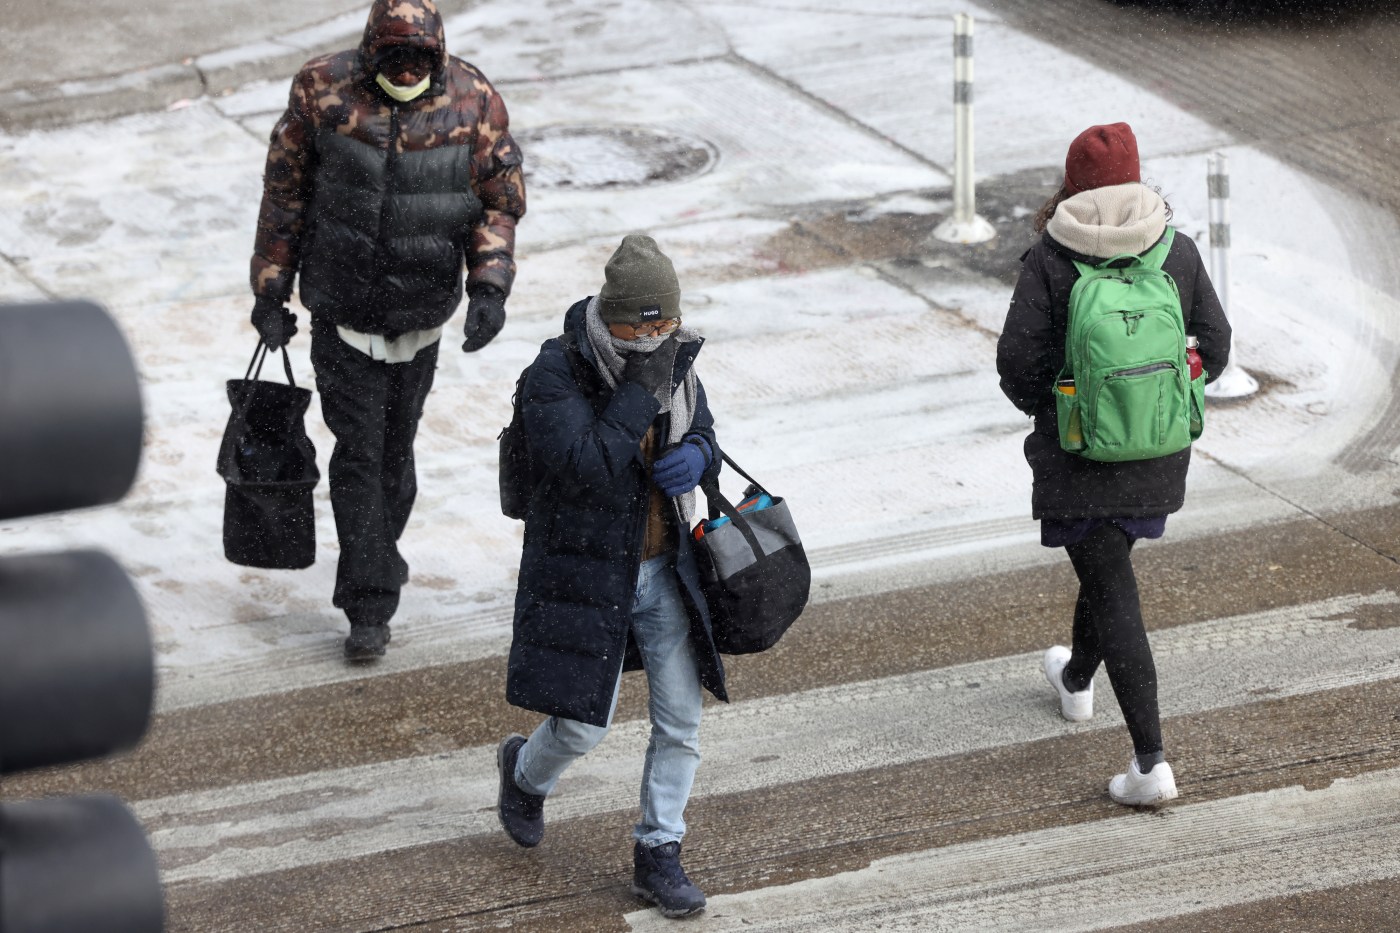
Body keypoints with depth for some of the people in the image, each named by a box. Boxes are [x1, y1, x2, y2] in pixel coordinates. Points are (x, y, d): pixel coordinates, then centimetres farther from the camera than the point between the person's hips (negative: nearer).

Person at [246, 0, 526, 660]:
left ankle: (372, 569, 32)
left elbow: (499, 204, -1)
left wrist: (490, 286, -15)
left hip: (420, 315, 1)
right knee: (358, 452, -5)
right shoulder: (323, 90, -12)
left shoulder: (473, 102, -10)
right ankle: (370, 608, -1)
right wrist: (270, 294, 1)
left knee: (394, 450, 13)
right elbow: (285, 193, -1)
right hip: (343, 309, -1)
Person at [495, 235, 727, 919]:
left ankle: (657, 856, 20)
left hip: (663, 571, 5)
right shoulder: (556, 375, -21)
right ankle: (526, 772, 38)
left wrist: (696, 457, -12)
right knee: (582, 726, 3)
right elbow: (588, 467, -33)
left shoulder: (677, 367, -3)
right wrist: (644, 386, -32)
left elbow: (704, 441, 13)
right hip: (586, 574, -5)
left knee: (680, 721, 5)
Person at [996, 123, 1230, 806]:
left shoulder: (1048, 262, -15)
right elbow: (1214, 347, 1)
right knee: (1107, 564, 29)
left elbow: (1018, 364, -15)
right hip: (1159, 457, 4)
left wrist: (1046, 405, 7)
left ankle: (1150, 762, -8)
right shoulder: (1178, 252, -5)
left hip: (1079, 455, -4)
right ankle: (1077, 679, 55)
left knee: (1112, 590, 0)